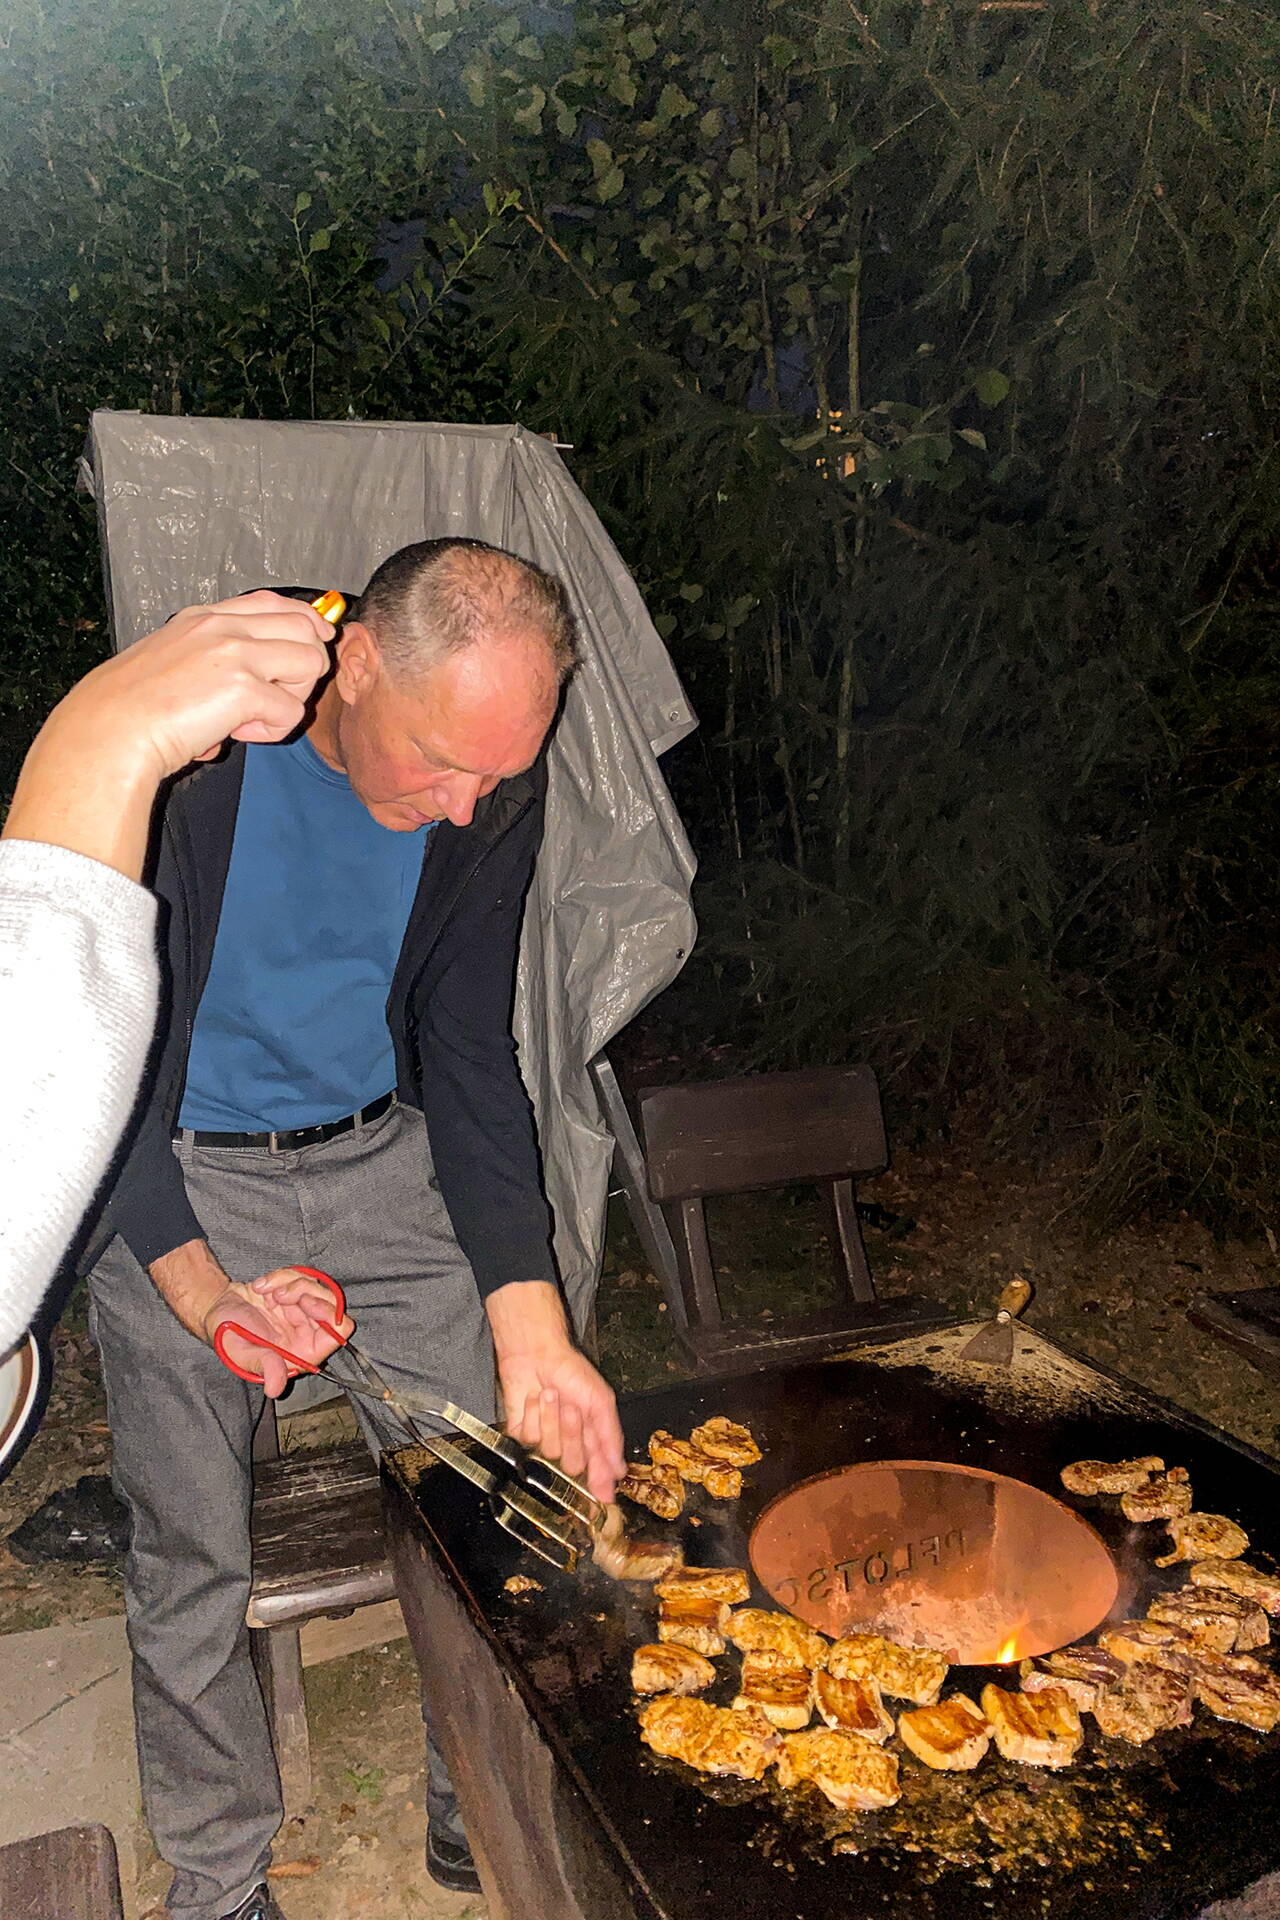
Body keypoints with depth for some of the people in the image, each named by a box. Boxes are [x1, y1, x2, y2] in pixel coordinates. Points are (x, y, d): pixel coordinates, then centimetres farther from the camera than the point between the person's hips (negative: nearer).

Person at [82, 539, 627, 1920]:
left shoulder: (494, 791, -12)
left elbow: (470, 1056, -8)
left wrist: (533, 1333, -17)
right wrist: (200, 1285, -34)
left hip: (383, 1161, 4)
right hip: (172, 1181, -3)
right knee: (193, 1557, 1)